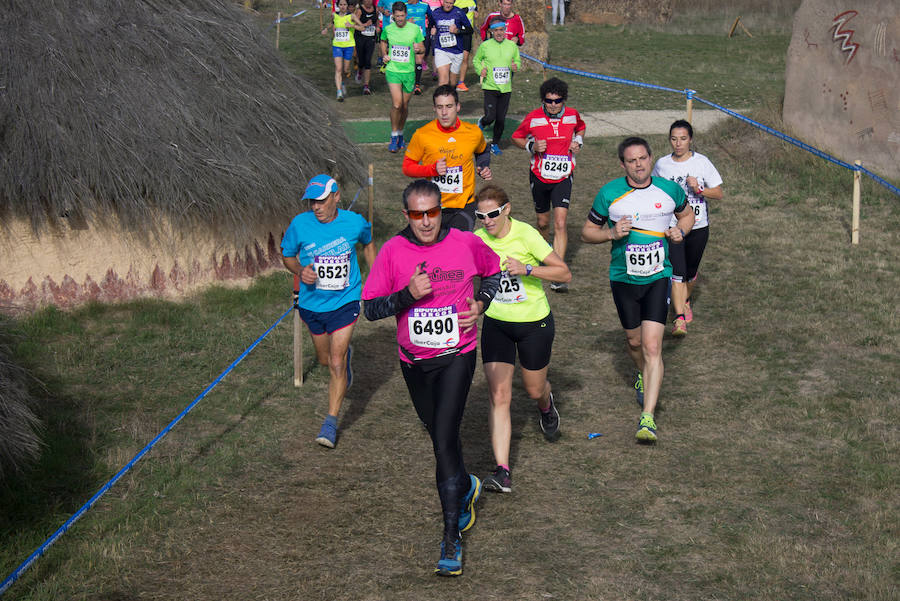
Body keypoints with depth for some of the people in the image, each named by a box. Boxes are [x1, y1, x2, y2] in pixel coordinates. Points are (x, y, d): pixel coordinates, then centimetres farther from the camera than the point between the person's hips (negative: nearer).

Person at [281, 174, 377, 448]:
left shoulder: (355, 222, -11)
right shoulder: (300, 225, -11)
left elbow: (368, 244, 12)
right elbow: (287, 255, 5)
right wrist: (300, 271, -17)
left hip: (344, 302, -3)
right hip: (312, 303, 3)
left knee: (336, 363, -12)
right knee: (325, 359, 20)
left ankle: (331, 423, -3)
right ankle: (346, 354, 56)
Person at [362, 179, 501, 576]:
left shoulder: (466, 243, -6)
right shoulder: (393, 251, -7)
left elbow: (494, 271, 15)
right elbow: (370, 308, -7)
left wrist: (481, 303, -3)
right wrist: (407, 295, -23)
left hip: (457, 356, -3)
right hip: (414, 362, 3)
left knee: (444, 440, -14)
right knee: (440, 436, 19)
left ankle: (451, 538, -8)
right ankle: (466, 487, 51)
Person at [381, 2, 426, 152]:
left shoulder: (415, 29, -1)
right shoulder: (388, 29, 1)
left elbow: (422, 48, 7)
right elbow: (383, 42, 21)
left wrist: (418, 48, -17)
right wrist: (384, 55, 3)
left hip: (409, 71, 1)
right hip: (392, 70, -1)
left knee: (405, 105, 9)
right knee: (396, 103, -16)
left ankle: (400, 134, 30)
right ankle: (394, 136, -3)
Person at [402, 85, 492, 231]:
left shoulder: (473, 132, -1)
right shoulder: (422, 135, -8)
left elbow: (482, 152, 22)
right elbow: (407, 167, 0)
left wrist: (484, 167, 2)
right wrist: (433, 169, -16)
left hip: (464, 207, 0)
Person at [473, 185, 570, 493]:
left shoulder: (526, 234, -18)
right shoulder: (477, 239, -6)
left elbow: (564, 272, -16)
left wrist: (526, 269, -29)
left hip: (534, 323, -2)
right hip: (496, 324, 3)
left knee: (534, 390, 15)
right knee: (499, 396, -10)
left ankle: (546, 405, 56)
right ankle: (502, 471, -13)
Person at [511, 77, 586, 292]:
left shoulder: (572, 115, -3)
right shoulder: (533, 118, -8)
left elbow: (581, 128, 21)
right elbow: (517, 137, 6)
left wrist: (578, 142, 1)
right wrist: (532, 146, -12)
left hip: (563, 177, -1)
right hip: (539, 176, 1)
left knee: (560, 224, -14)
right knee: (543, 222, 14)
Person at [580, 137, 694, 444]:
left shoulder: (670, 190, -2)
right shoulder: (609, 193, -6)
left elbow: (687, 214, 19)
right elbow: (588, 231, 3)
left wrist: (680, 230, -3)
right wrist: (611, 233, -16)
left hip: (658, 277, -1)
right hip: (623, 278, 1)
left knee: (652, 346, -12)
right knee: (634, 341, 16)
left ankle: (648, 417, -13)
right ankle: (644, 377, 51)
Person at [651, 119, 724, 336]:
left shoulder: (702, 162, -5)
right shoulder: (662, 164, 0)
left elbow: (719, 194, -2)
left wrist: (699, 189, -18)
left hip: (697, 226, 1)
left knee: (690, 271, 14)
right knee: (676, 272, -15)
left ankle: (686, 301, 45)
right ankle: (679, 318, -18)